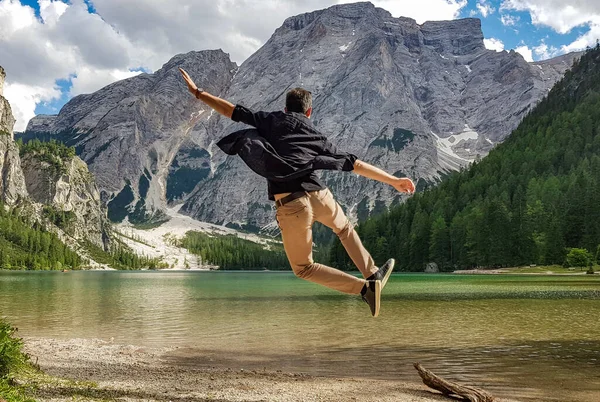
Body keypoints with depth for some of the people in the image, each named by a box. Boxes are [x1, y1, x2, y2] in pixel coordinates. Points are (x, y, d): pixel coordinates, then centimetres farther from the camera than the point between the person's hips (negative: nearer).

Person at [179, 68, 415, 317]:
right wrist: (393, 180, 22)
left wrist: (197, 92, 29)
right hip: (319, 196, 2)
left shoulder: (274, 121, 16)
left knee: (303, 268, 15)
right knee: (344, 228, 38)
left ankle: (365, 288, 2)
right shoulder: (317, 137, 20)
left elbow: (235, 112, 19)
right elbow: (354, 164, 17)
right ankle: (372, 274, 38)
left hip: (290, 206, -2)